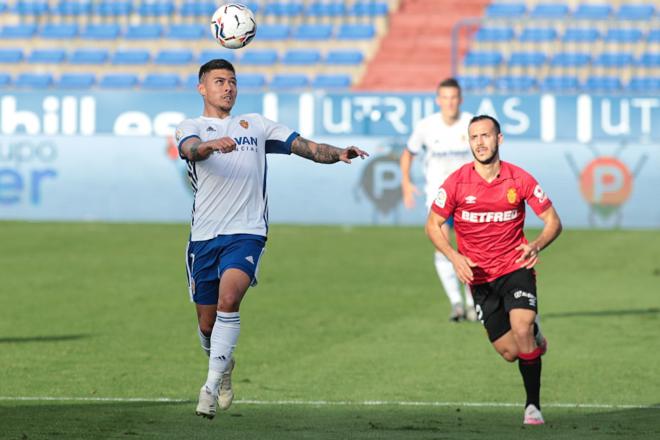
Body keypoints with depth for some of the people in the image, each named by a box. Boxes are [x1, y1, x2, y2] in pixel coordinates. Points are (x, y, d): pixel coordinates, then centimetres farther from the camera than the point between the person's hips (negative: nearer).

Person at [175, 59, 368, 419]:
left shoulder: (256, 125, 17)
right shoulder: (191, 128, 9)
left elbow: (302, 146, 11)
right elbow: (191, 147, -16)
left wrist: (338, 154, -8)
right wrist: (211, 145, -39)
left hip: (246, 232, -1)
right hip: (204, 237, 1)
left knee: (228, 298, -26)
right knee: (207, 322, 7)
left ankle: (212, 386, -25)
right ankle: (224, 367, 38)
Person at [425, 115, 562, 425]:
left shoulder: (519, 179, -7)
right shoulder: (457, 183, -7)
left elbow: (553, 221, 0)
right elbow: (432, 225, 2)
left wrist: (536, 245, -20)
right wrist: (455, 257, -14)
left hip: (516, 267, -1)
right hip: (480, 277, 1)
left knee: (522, 331, -24)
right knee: (509, 352, -3)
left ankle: (533, 405, -8)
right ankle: (535, 339, 36)